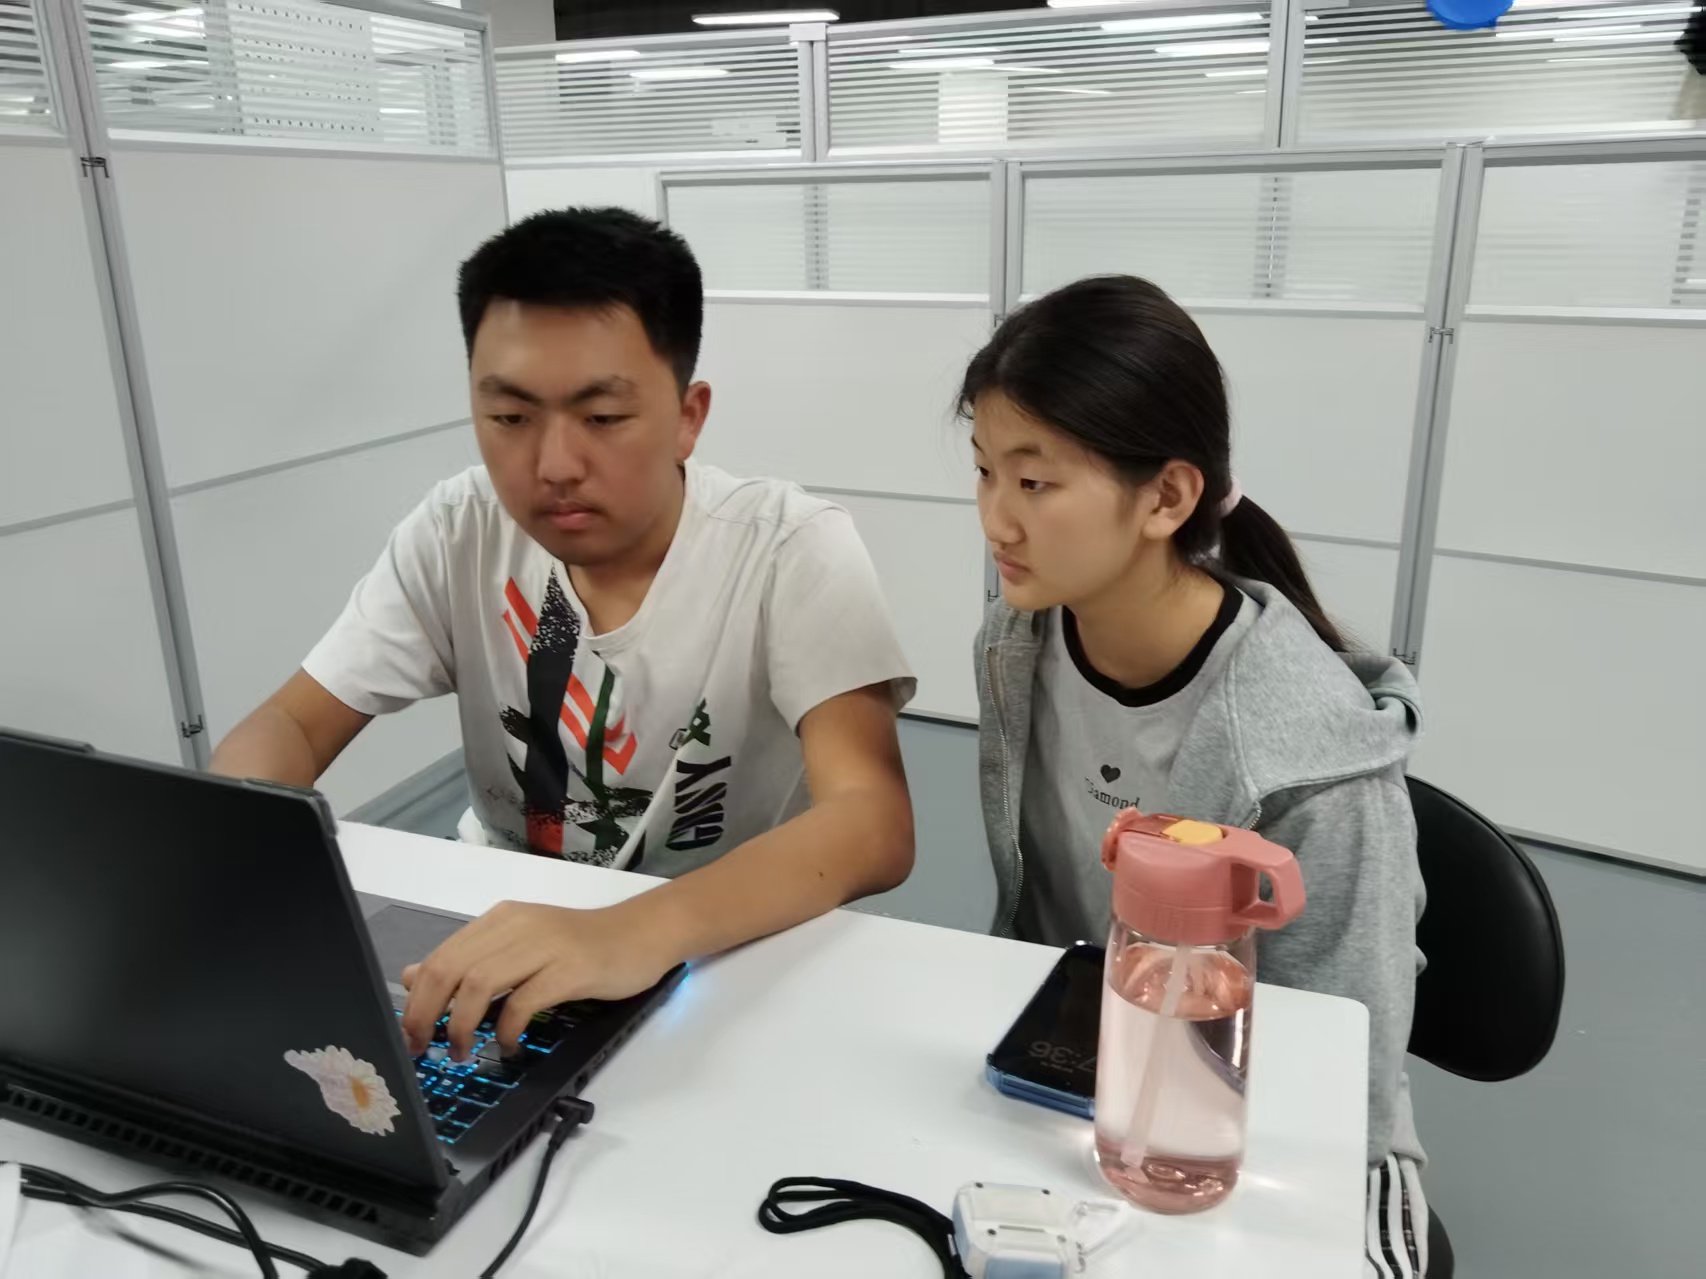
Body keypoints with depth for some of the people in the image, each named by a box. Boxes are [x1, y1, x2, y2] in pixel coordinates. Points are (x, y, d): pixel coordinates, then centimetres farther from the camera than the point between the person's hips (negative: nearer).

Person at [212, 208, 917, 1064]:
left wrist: (641, 931, -48)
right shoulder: (460, 531, -8)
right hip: (505, 937, 3)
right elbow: (292, 726, -4)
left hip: (733, 954, -2)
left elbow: (875, 825, -31)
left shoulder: (793, 550, -20)